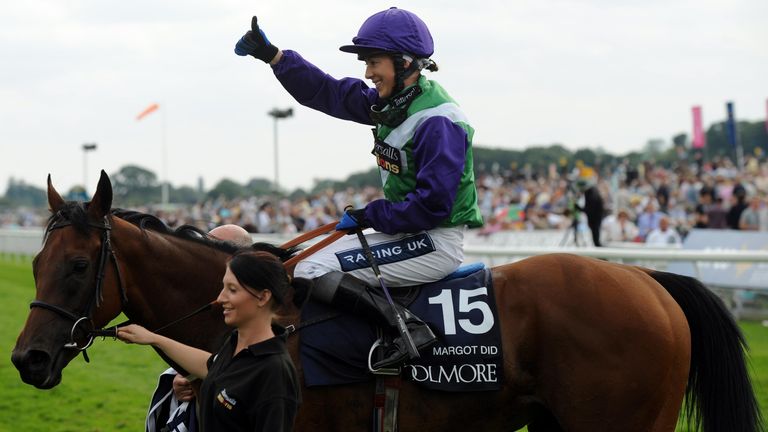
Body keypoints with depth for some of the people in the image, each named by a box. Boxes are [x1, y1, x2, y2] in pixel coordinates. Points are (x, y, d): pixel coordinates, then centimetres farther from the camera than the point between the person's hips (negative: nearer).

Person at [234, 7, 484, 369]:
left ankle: (407, 326, -22)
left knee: (312, 272, -18)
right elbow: (326, 92, 16)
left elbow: (432, 205, -26)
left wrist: (369, 216, -16)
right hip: (405, 232, 10)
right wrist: (271, 55, 12)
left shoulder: (438, 122, -21)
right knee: (310, 263, 18)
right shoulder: (392, 102, 7)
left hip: (436, 243, -10)